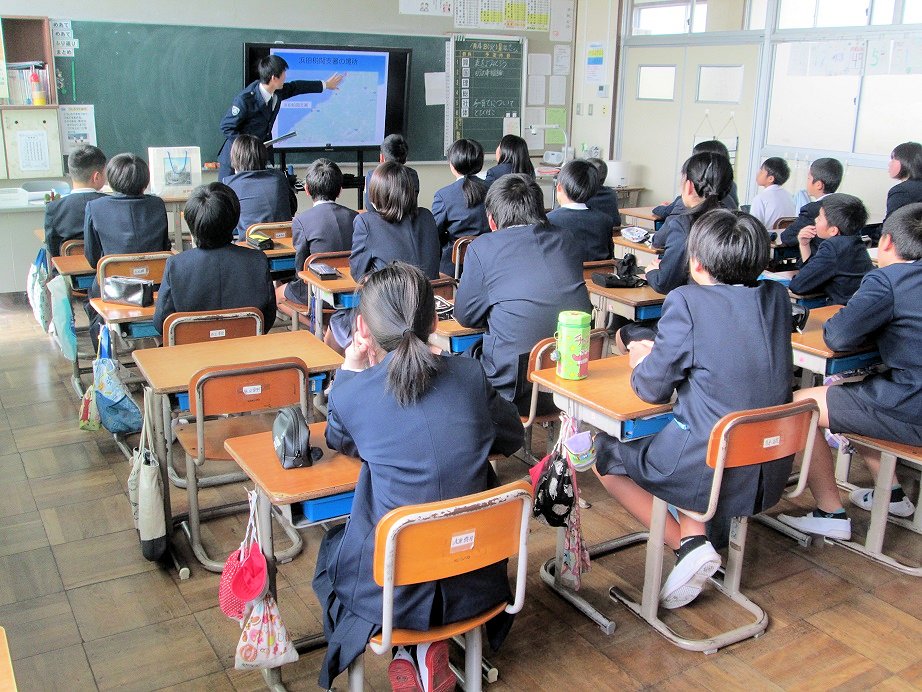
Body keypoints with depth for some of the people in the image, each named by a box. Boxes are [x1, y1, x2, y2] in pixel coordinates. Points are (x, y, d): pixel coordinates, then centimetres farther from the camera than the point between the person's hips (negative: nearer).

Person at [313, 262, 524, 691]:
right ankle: (432, 647, 18)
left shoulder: (351, 393, -12)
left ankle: (401, 653, 15)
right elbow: (512, 438, 12)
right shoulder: (469, 374, -7)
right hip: (474, 584, 2)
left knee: (332, 544, 32)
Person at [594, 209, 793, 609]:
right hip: (770, 472, 7)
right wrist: (663, 352, 16)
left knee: (605, 452, 15)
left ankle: (687, 546, 4)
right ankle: (695, 532, 18)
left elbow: (652, 388, -10)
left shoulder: (687, 301, -14)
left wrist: (643, 362, 11)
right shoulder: (777, 296, 4)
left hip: (709, 469, -7)